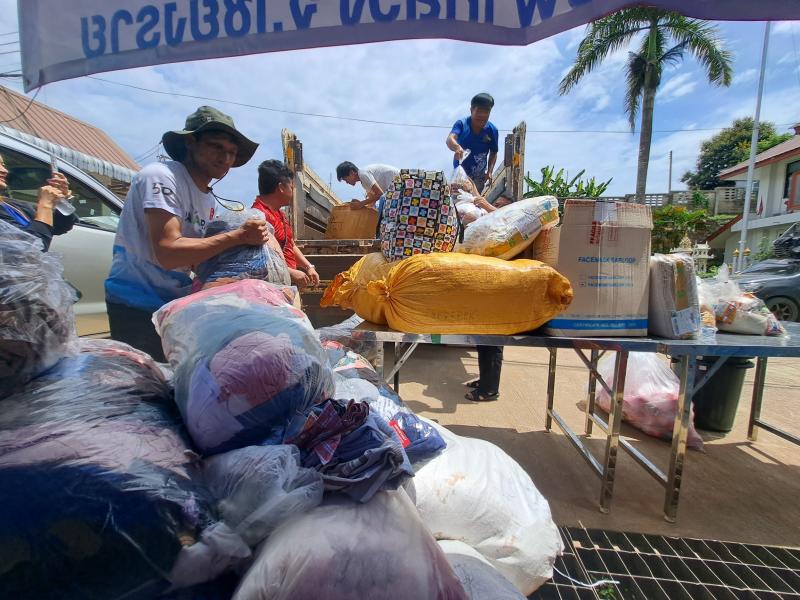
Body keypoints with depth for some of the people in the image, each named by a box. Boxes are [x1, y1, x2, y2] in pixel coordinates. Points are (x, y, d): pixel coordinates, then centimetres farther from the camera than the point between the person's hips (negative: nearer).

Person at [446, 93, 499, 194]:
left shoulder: (492, 130, -9)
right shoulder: (461, 124, -16)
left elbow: (493, 153, 1)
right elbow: (449, 139, -34)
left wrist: (489, 171, -12)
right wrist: (457, 147, -57)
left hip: (479, 175, 2)